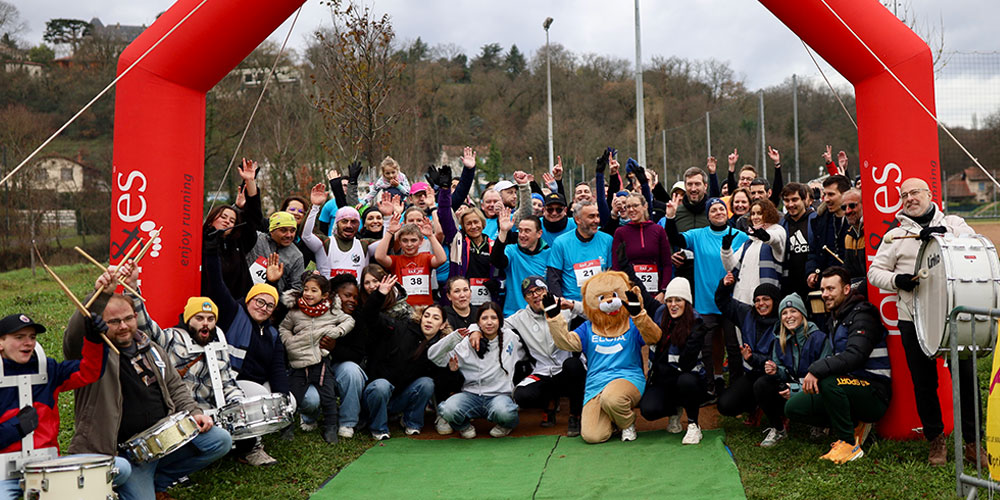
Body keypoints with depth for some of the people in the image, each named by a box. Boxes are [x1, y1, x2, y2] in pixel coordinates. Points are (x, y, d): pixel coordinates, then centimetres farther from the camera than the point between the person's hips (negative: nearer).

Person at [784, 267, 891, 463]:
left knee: (829, 382, -38)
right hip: (849, 385, 9)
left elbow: (854, 356, -28)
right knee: (793, 407, -4)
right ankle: (853, 425, 5)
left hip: (873, 393, -8)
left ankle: (849, 443, -19)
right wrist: (814, 373, 2)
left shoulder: (862, 316, -13)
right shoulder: (834, 319, 16)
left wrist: (816, 370, -33)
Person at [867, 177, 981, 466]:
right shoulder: (896, 235, 10)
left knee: (966, 376, 0)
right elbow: (875, 271, 9)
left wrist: (944, 236, -20)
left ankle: (972, 441, 14)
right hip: (913, 320, 1)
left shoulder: (953, 224, 10)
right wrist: (896, 281, -11)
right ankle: (935, 439, 21)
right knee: (924, 382, 6)